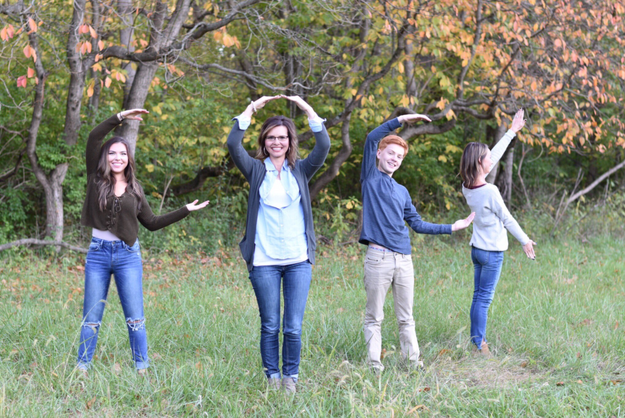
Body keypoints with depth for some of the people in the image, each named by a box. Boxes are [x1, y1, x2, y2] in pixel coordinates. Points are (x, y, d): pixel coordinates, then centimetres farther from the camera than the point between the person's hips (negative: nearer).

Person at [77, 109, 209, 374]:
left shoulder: (135, 190, 9)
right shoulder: (96, 179, 2)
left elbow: (152, 223, 14)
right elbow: (93, 138, -7)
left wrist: (185, 210, 13)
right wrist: (120, 117, -10)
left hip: (128, 255, 1)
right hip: (98, 253, -1)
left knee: (135, 318, 1)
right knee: (91, 318, 4)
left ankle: (142, 370, 5)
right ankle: (82, 369, 12)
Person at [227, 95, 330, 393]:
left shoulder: (301, 170, 9)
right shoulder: (256, 171, 6)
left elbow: (324, 146, -6)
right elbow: (233, 144, -8)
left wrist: (307, 109, -9)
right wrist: (252, 109, -11)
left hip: (298, 260, 1)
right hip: (264, 261, -1)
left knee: (294, 327, 1)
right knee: (270, 326, 5)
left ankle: (291, 377, 17)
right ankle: (272, 377, 18)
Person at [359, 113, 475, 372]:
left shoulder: (402, 191, 21)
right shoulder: (370, 178, 6)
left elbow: (418, 225, 25)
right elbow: (372, 138, -7)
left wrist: (452, 228, 24)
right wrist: (402, 120, -9)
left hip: (404, 260, 5)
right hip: (378, 257, -5)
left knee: (406, 318, 9)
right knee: (374, 317, 0)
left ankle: (413, 362, 15)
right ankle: (374, 365, 4)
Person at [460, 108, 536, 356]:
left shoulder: (467, 186, 0)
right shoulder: (490, 191, -22)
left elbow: (493, 156, 8)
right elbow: (507, 219, -11)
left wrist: (513, 131, 13)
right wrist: (525, 241, 2)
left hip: (476, 249, 8)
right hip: (492, 252, -8)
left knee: (478, 297, 13)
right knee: (484, 299, -3)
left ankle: (476, 340, 19)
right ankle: (479, 345, 1)